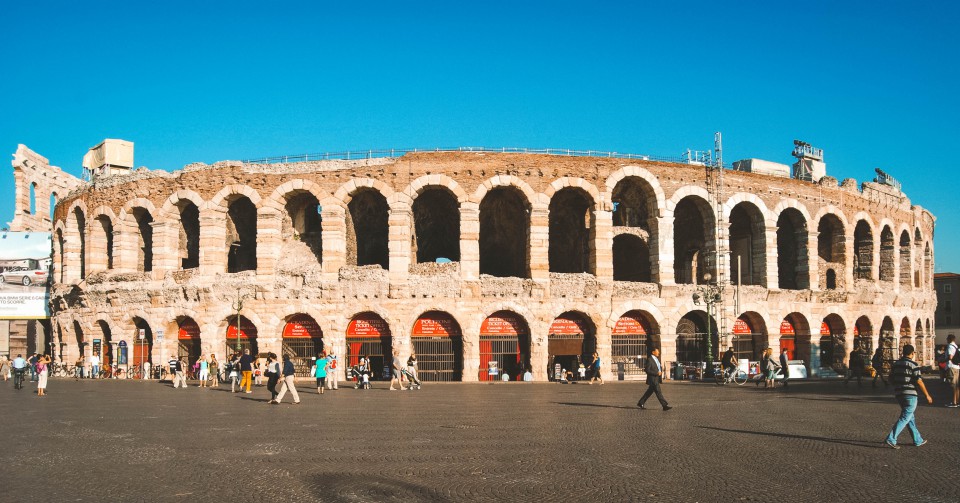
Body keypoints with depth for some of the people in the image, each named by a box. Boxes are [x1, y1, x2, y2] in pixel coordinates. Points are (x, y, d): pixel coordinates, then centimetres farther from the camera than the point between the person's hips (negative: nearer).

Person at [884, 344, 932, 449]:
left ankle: (918, 440, 25)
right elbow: (919, 381, -13)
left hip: (899, 394, 7)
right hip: (910, 394, -7)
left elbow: (891, 379, 12)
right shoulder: (913, 365, -10)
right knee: (905, 418, -6)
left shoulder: (896, 364, 9)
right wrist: (927, 395, -5)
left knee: (911, 418, 17)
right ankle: (891, 439, -15)